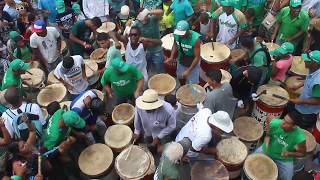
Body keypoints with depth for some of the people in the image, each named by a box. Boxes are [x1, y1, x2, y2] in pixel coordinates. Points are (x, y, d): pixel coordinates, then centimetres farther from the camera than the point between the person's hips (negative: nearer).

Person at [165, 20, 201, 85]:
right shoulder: (177, 34, -21)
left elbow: (197, 57, -27)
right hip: (181, 62, 5)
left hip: (193, 64, -5)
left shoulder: (195, 39, -34)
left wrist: (189, 70, -29)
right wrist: (171, 57, -12)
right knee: (181, 78, 27)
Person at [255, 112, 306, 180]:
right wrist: (267, 135, -11)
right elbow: (269, 117, -3)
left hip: (284, 159, -1)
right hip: (267, 150, 2)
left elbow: (302, 153, -13)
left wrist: (289, 154, -30)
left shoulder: (299, 138, -33)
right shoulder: (275, 123, -29)